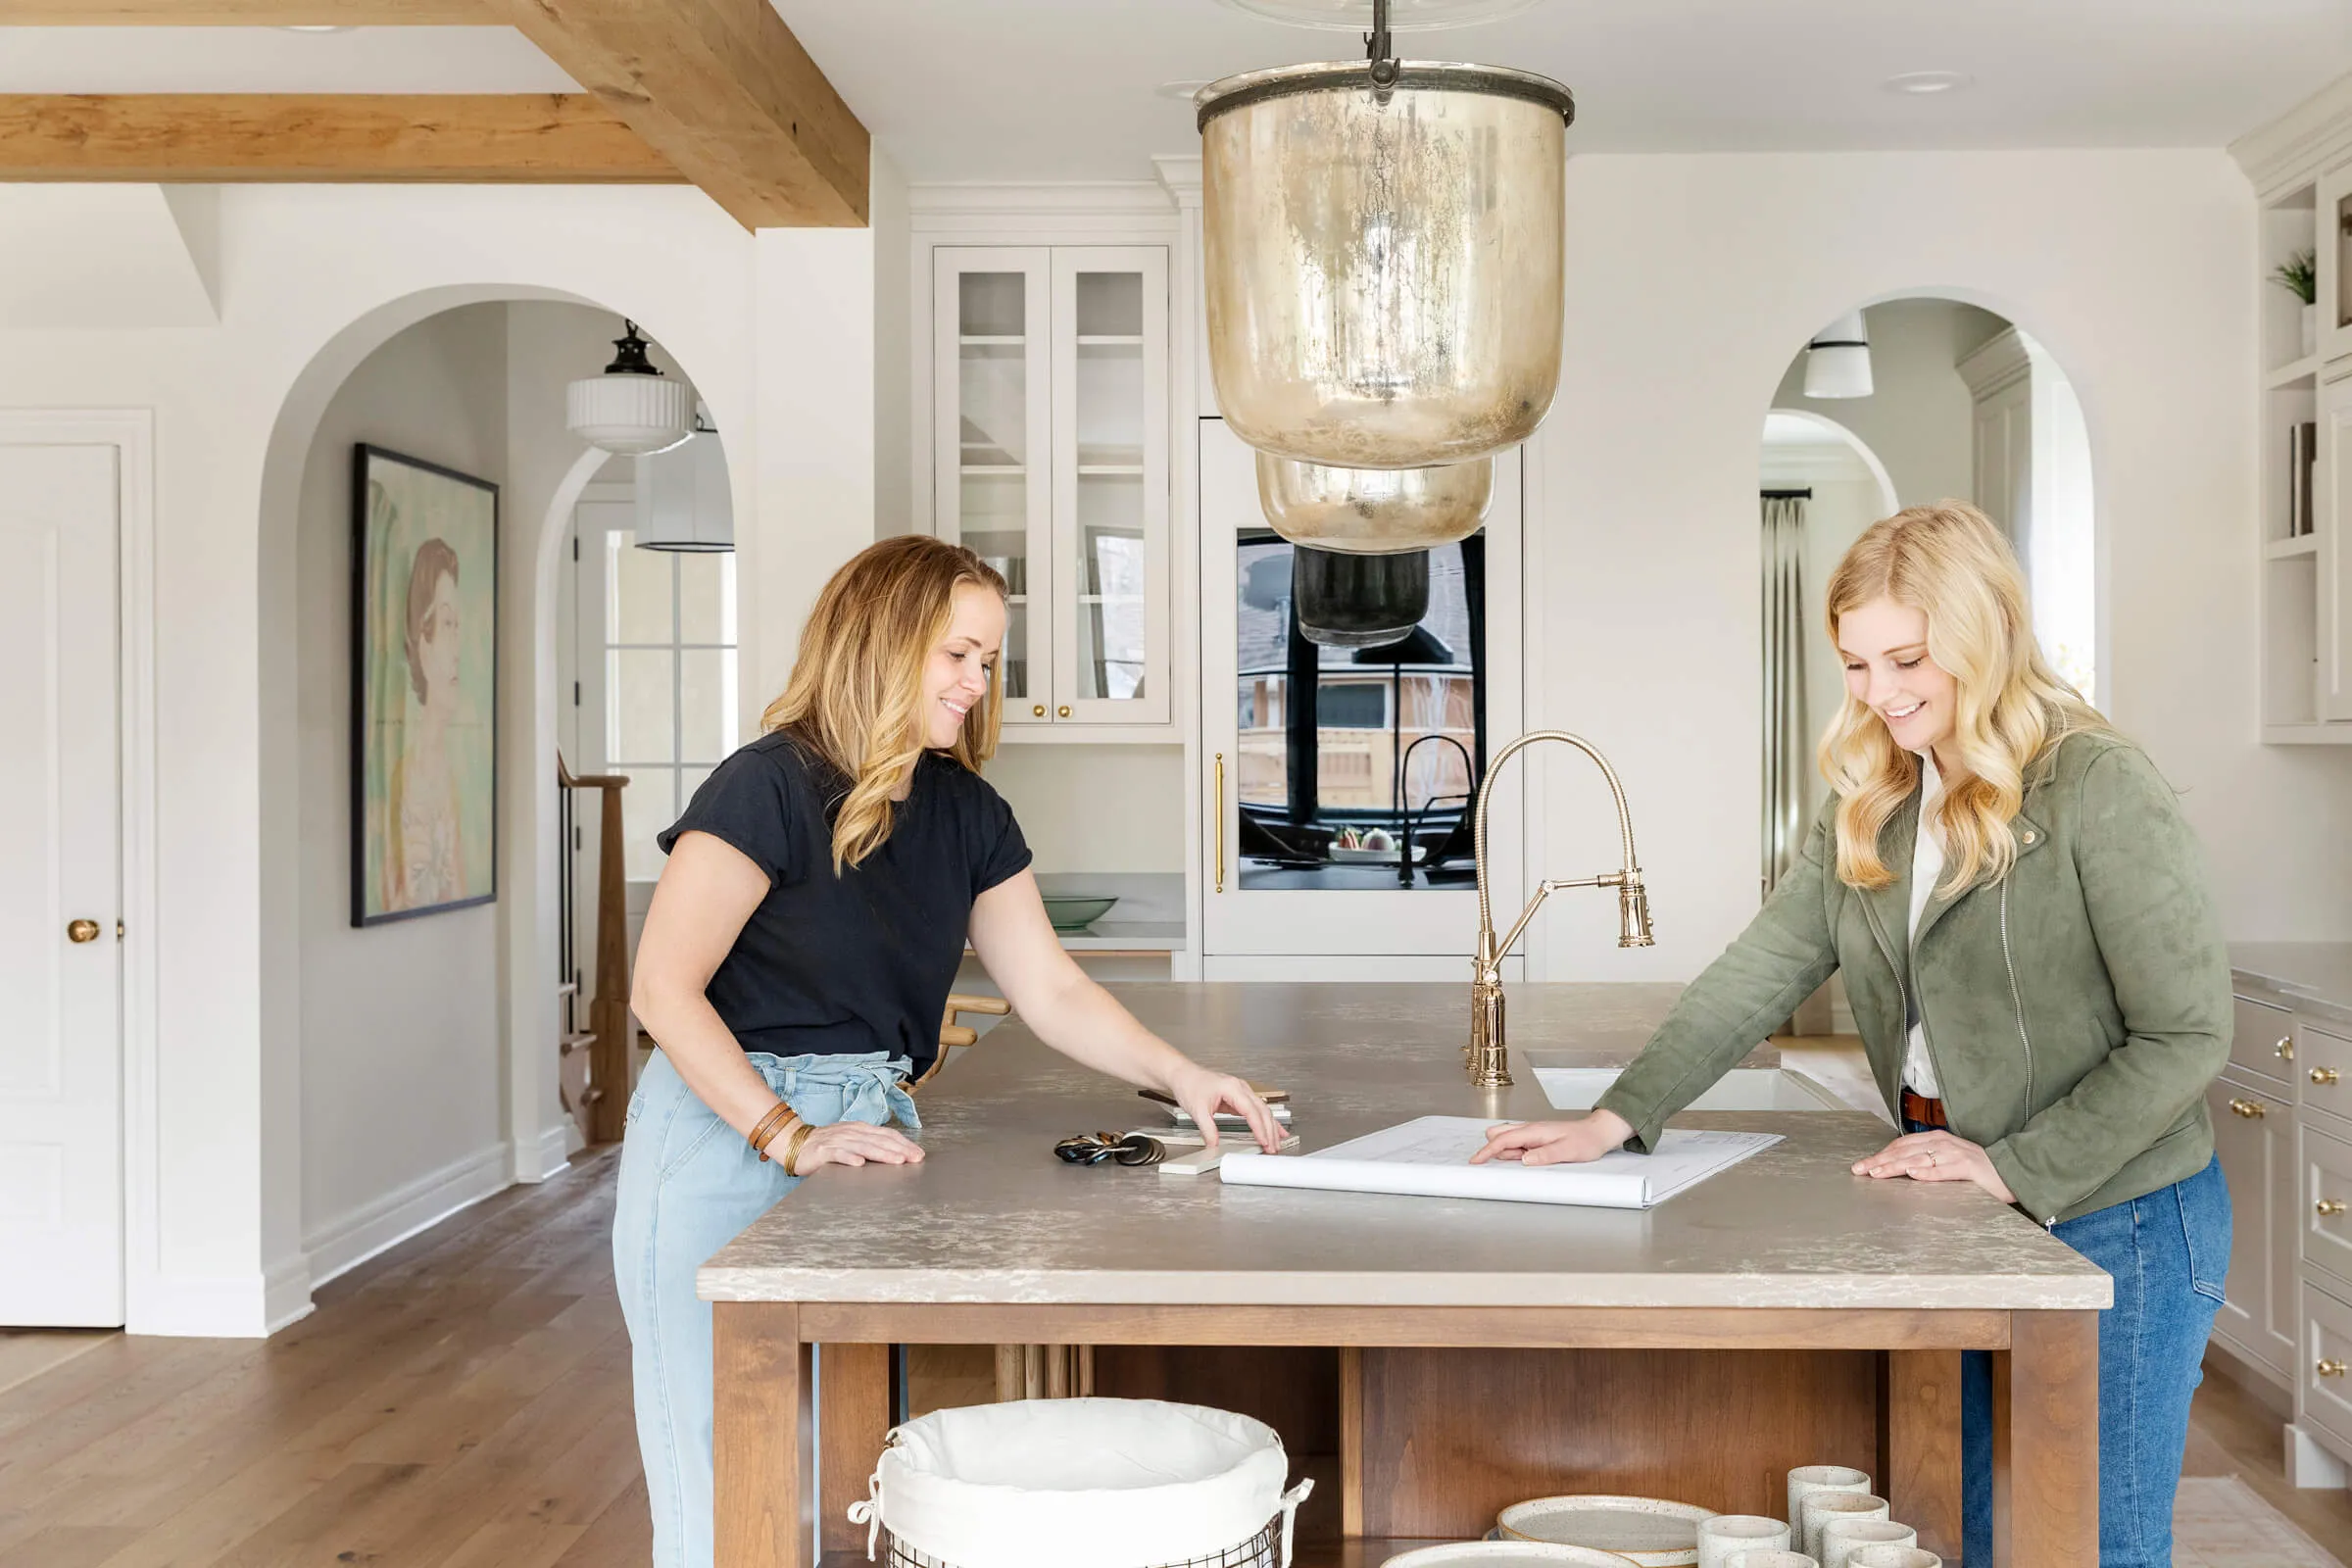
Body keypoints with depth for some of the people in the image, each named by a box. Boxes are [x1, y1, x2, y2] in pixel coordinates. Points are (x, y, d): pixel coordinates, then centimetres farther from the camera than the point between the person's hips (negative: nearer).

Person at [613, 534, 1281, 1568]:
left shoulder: (965, 814, 8)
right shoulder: (771, 786, -13)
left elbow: (1053, 992, 8)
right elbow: (664, 989, -16)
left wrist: (1180, 1077, -7)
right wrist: (789, 1135, -24)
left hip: (871, 1132, 6)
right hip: (723, 1138, -6)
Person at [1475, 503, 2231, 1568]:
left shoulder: (2099, 789, -15)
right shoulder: (1870, 804, 6)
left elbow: (2185, 1035, -14)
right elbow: (1760, 971, 2)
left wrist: (2017, 1166, -19)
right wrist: (1619, 1118, -8)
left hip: (2111, 1219, -6)